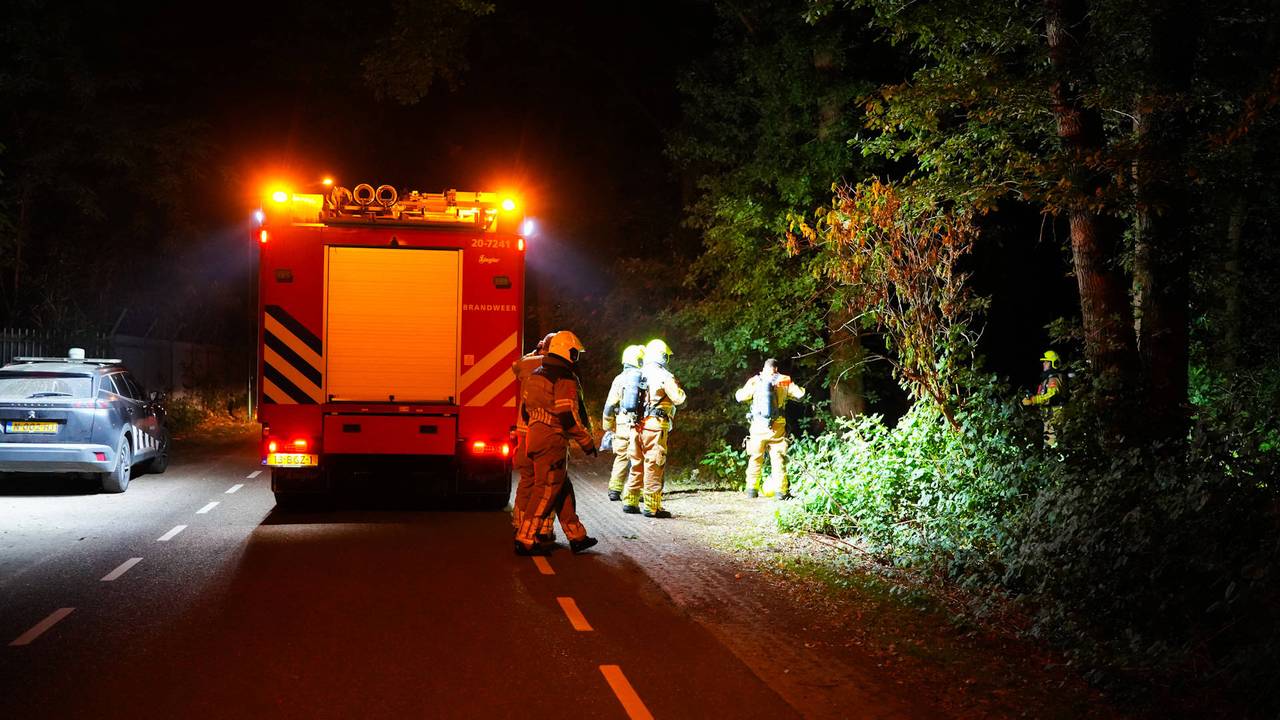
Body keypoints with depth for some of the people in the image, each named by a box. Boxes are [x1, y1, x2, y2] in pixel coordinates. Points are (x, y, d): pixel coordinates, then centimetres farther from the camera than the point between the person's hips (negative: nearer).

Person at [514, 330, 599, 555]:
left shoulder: (536, 375, 15)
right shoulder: (565, 379, -13)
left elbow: (526, 411, 19)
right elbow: (568, 417, -19)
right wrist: (587, 442, -9)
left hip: (536, 436, 10)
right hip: (553, 441, -9)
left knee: (563, 488, 16)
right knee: (546, 490, -5)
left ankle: (577, 536, 22)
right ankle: (525, 540, -6)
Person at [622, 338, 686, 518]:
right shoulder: (664, 376, -9)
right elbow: (679, 399, -9)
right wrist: (677, 387, 8)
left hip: (638, 425, 7)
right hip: (655, 425, -7)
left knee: (637, 464, 16)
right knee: (653, 465, -4)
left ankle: (629, 501, 18)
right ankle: (652, 507, -3)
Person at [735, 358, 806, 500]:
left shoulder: (754, 381, 3)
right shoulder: (784, 381, 2)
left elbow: (739, 397, 10)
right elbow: (800, 394, 7)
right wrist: (787, 394, 26)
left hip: (758, 425, 0)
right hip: (777, 426, 0)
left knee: (755, 458, 10)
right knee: (778, 458, 4)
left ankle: (752, 489, 10)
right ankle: (781, 490, 0)